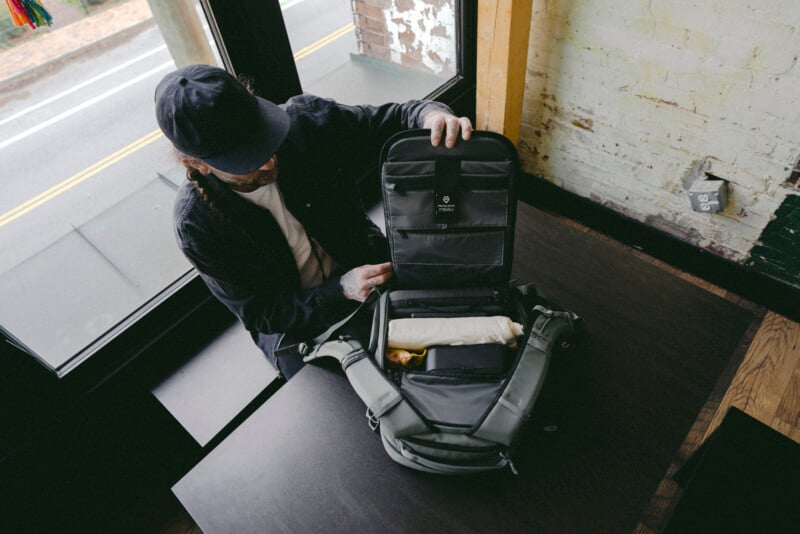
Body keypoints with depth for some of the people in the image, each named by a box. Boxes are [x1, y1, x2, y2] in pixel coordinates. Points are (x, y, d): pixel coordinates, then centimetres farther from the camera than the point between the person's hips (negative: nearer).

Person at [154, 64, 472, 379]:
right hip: (295, 328, -1)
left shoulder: (307, 121, -19)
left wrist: (430, 115, -33)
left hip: (367, 267, 2)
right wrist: (342, 290, -30)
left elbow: (392, 121, -8)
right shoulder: (197, 223, -23)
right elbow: (258, 314, -16)